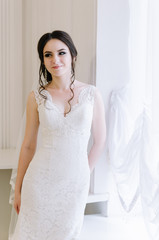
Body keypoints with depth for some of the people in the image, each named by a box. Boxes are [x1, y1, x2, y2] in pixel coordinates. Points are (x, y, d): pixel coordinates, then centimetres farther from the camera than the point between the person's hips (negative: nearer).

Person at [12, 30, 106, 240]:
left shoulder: (92, 94, -3)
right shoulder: (36, 97, -1)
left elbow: (99, 141, 4)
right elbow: (28, 146, 3)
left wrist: (81, 176, 7)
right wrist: (18, 189, 7)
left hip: (75, 183, 0)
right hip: (40, 179, 0)